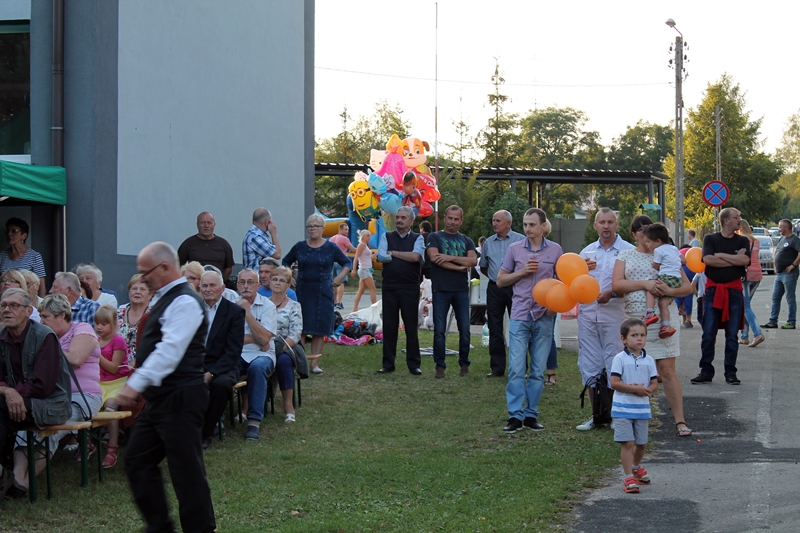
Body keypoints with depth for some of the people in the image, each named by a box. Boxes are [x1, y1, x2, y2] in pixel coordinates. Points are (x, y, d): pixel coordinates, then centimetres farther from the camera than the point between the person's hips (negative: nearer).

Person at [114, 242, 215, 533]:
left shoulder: (185, 302, -16)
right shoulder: (165, 299, 16)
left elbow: (170, 350, -26)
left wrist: (136, 383, -30)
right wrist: (138, 384, 17)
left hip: (180, 399, -11)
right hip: (159, 397, 11)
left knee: (186, 469, -4)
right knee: (137, 460, 12)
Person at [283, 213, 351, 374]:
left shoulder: (331, 247, 3)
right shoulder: (299, 247, 6)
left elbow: (347, 263, 12)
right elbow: (286, 262, 20)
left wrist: (339, 278, -1)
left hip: (323, 292, -1)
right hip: (302, 291, 1)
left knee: (319, 329, -1)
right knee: (300, 328, -4)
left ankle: (315, 363, 2)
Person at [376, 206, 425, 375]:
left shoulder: (417, 239, 7)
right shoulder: (386, 237, 11)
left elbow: (416, 256, -12)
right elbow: (381, 257, -5)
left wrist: (393, 253, -6)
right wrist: (406, 257, -6)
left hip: (410, 288, -1)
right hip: (390, 287, 1)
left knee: (411, 326, 1)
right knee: (389, 326, 3)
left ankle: (414, 364, 6)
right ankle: (388, 364, 9)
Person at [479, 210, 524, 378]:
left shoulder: (520, 240, -2)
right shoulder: (488, 243, 11)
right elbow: (483, 267, 23)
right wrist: (494, 277, 12)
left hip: (515, 288, -4)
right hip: (494, 289, 4)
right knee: (495, 329, 5)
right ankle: (497, 368, 11)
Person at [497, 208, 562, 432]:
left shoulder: (555, 250, 4)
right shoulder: (514, 249, 4)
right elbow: (500, 280, 9)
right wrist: (522, 272, -7)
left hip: (544, 317, 1)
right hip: (520, 315, 0)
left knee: (538, 370, 5)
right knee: (516, 368, -7)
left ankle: (531, 414, 12)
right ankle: (515, 415, -4)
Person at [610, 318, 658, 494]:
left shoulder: (648, 360, 5)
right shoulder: (620, 359, -7)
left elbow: (654, 383, 6)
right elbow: (615, 383, -13)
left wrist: (646, 390, -15)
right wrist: (635, 389, -18)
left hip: (642, 408, 4)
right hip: (623, 408, -4)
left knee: (641, 443, 14)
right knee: (627, 443, -7)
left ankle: (636, 467, 41)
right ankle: (629, 477, -2)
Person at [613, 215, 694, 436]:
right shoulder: (625, 256, 12)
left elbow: (687, 286, 6)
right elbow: (616, 285, -2)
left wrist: (669, 291, -15)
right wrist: (644, 283, -14)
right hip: (633, 319, 1)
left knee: (667, 370, -5)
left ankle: (680, 421, -4)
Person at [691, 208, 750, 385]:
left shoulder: (742, 241, 8)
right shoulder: (711, 239, 3)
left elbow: (745, 260, -10)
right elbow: (708, 259, -13)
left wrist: (721, 255, -9)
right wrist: (735, 260, -9)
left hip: (734, 290, 1)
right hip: (713, 289, -1)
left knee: (732, 334, 3)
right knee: (708, 333, -1)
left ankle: (730, 372, 10)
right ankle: (706, 372, 5)